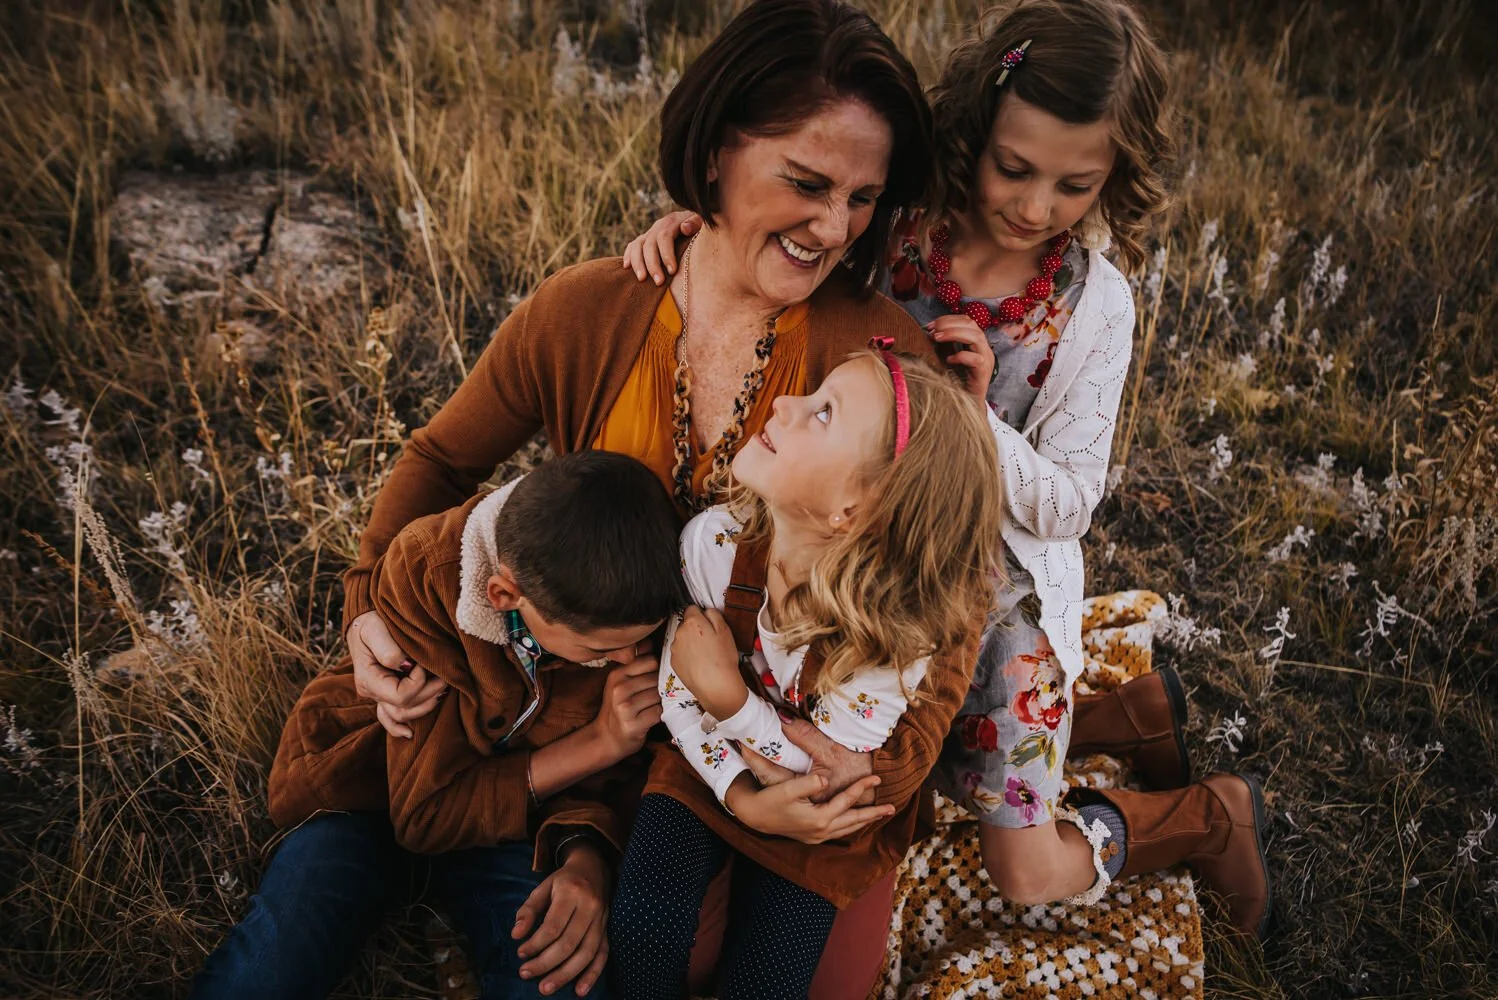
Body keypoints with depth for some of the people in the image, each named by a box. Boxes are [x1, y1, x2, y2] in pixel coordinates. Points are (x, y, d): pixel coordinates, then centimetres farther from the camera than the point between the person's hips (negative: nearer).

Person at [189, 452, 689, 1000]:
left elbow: (605, 781, -7)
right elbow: (426, 810, -23)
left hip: (513, 816, 1)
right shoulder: (423, 570, -29)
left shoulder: (643, 605, -23)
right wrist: (595, 743, -29)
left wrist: (585, 859, -30)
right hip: (374, 797, -1)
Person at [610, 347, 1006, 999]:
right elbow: (678, 692, -12)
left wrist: (726, 693, -33)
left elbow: (828, 771, -22)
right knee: (642, 932, -15)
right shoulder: (714, 541, -26)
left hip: (821, 811, -1)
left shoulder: (895, 637, -34)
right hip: (712, 762, 2)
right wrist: (739, 796, -22)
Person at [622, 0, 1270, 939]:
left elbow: (1063, 509, -14)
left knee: (1029, 871, -2)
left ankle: (1217, 812, 27)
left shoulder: (1093, 306, -16)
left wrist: (976, 417, -31)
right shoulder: (889, 231, -14)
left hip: (1004, 586, -3)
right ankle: (1131, 713, 35)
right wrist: (692, 227, -25)